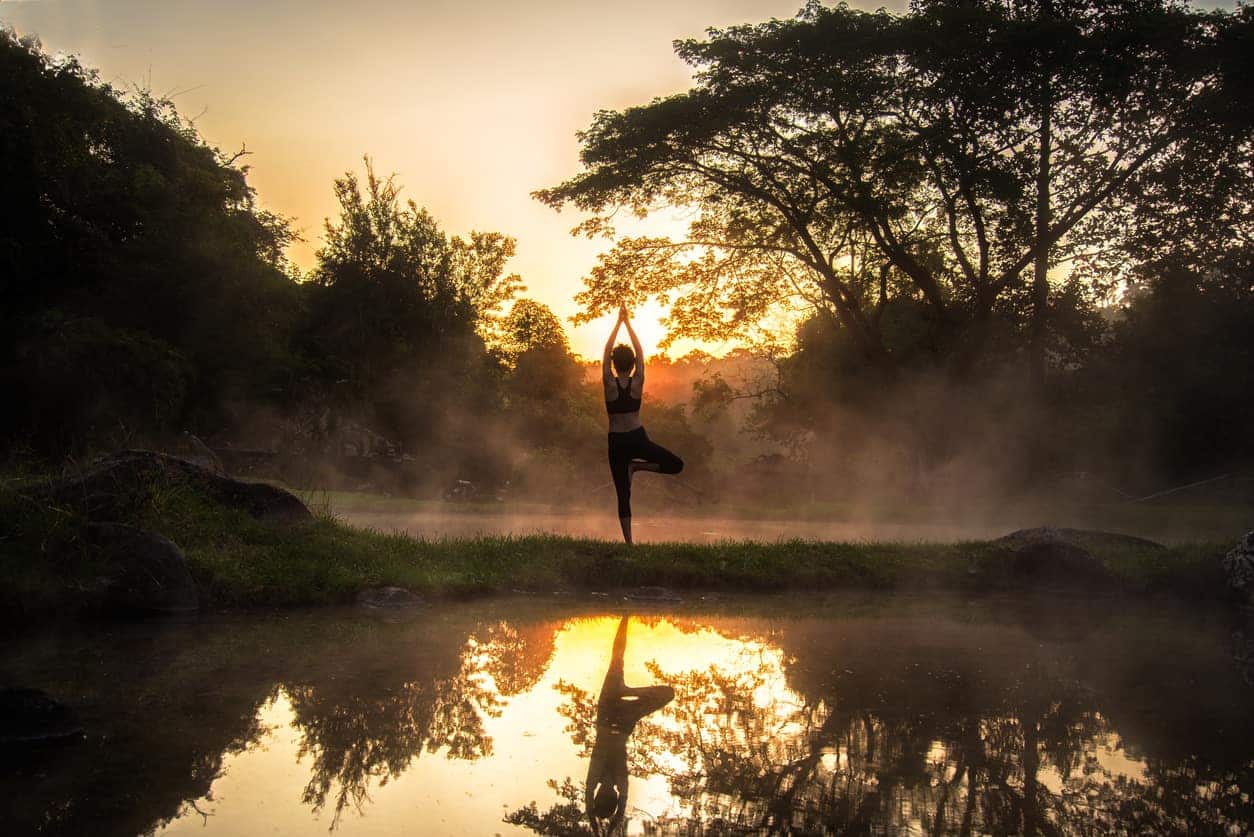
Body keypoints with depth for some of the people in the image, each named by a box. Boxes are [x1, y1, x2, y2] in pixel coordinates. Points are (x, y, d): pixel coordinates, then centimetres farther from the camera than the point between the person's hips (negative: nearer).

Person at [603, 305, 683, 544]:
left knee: (623, 494, 3)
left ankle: (628, 541, -7)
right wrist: (627, 322, 8)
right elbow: (640, 351, 3)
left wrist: (619, 322, 5)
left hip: (617, 442, 1)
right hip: (637, 438, -1)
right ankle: (637, 466, -5)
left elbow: (606, 351, 0)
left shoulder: (610, 384, -8)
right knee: (676, 464, 15)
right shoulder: (637, 383, -6)